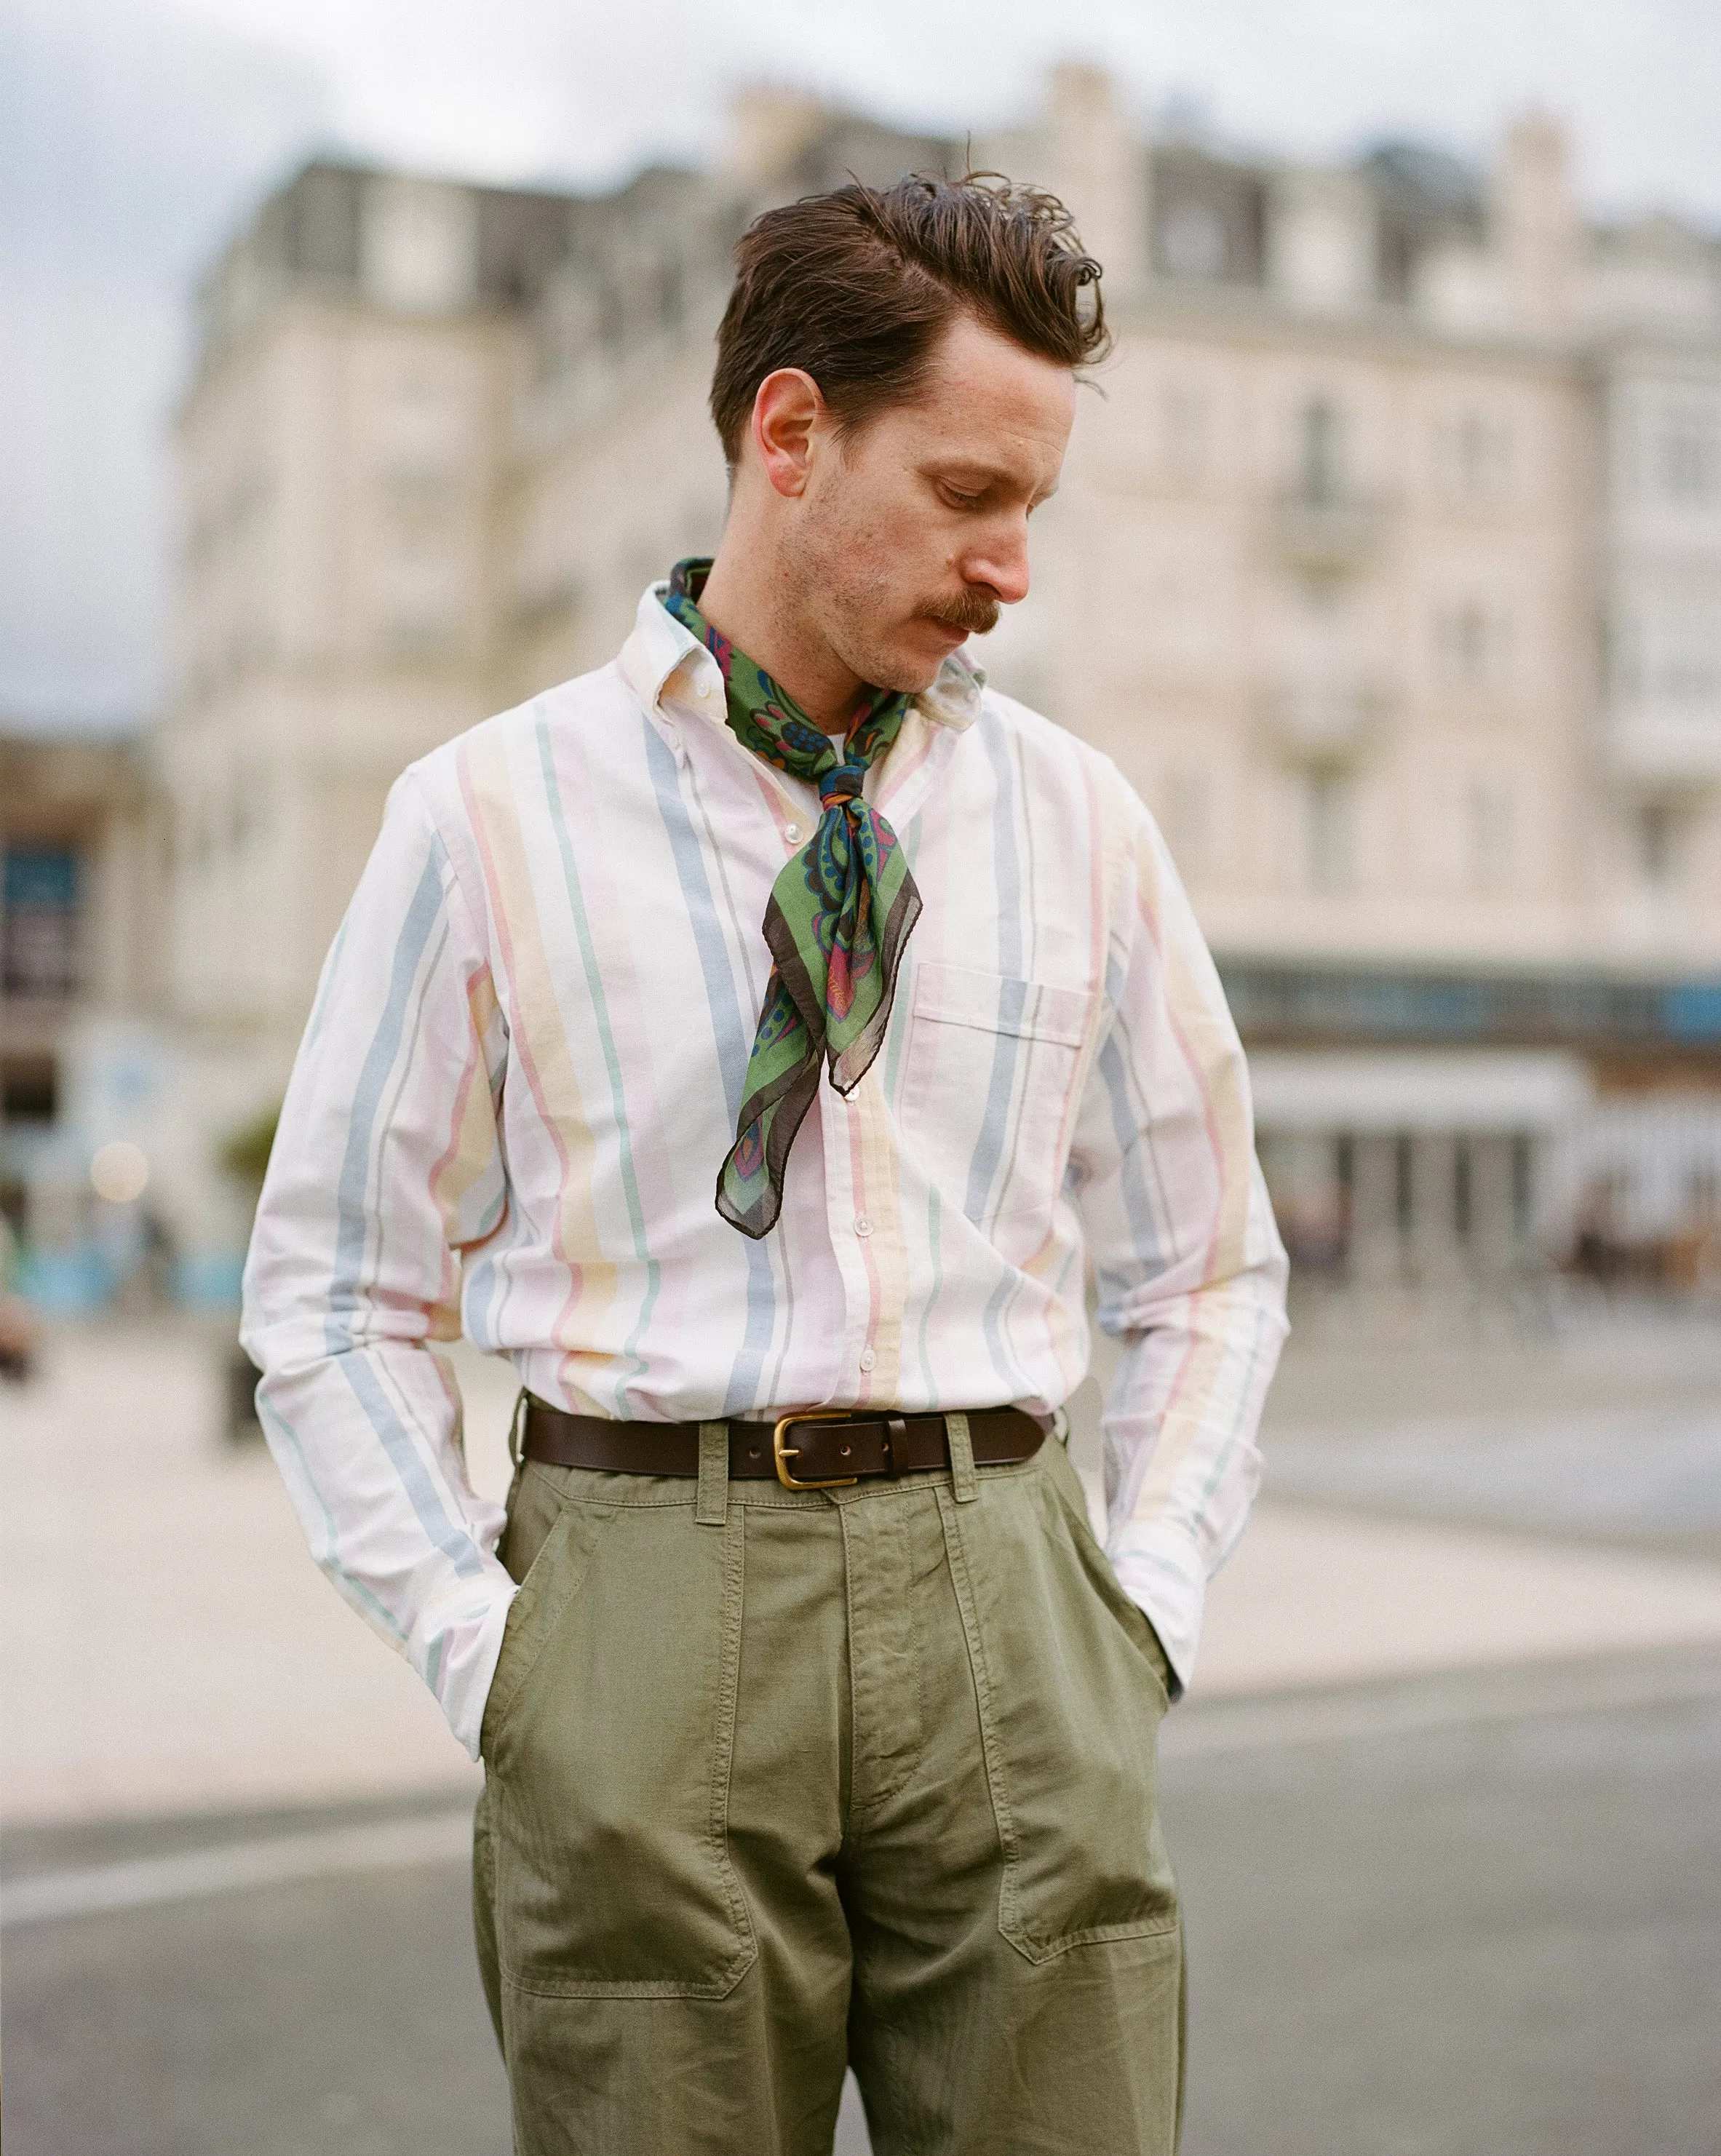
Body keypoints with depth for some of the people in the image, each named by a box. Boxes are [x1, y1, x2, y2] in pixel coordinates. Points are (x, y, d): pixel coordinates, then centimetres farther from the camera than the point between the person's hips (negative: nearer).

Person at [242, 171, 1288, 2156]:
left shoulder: (1076, 821, 9)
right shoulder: (491, 817, 1)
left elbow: (1206, 1269, 17)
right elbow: (332, 1298, 5)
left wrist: (1146, 1603, 5)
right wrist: (481, 1650, -4)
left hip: (1005, 1630, 2)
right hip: (644, 1611, -2)